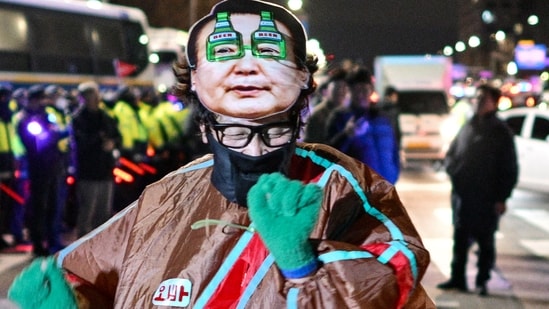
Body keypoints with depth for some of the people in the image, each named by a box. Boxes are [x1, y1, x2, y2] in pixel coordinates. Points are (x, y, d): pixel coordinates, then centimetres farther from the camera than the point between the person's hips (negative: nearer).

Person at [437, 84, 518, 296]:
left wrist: (502, 198, -10)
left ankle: (482, 282, 12)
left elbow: (510, 168, -5)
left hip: (487, 198, -5)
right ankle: (457, 278, 19)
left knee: (485, 241, 4)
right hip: (462, 195, 5)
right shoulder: (468, 127, 10)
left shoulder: (501, 132, -4)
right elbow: (451, 153, 19)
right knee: (460, 238, 10)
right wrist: (453, 170, -1)